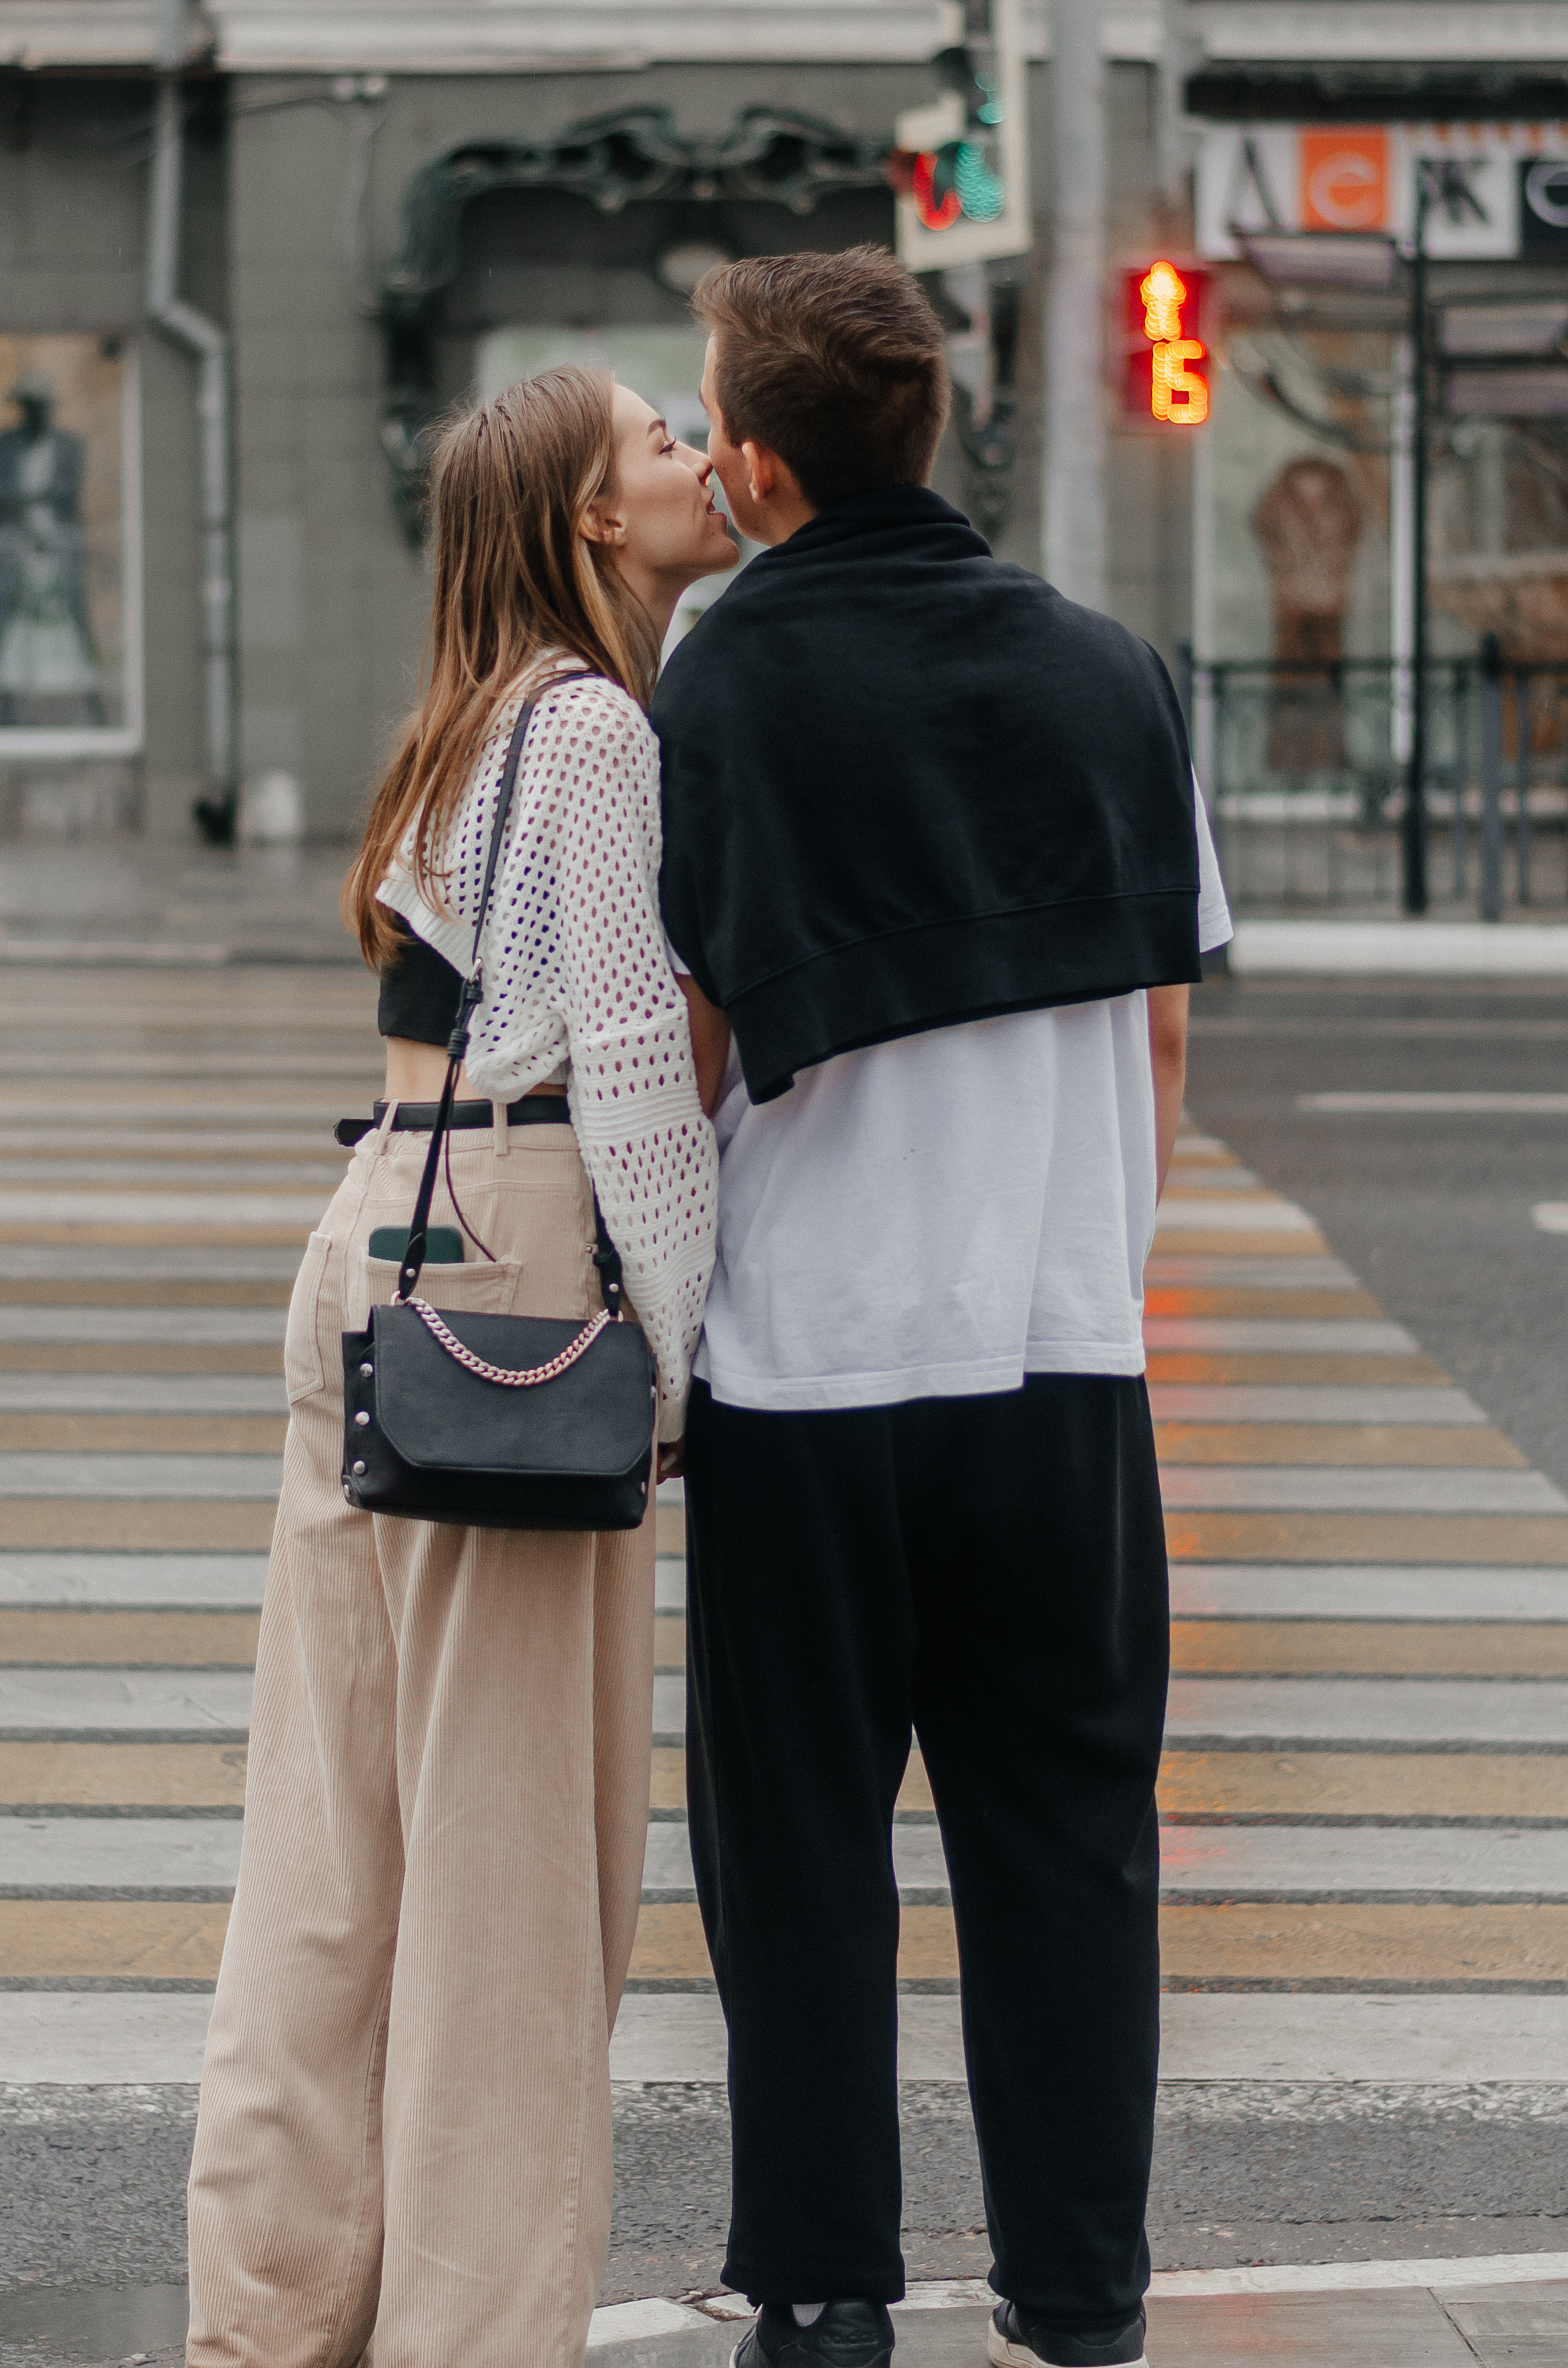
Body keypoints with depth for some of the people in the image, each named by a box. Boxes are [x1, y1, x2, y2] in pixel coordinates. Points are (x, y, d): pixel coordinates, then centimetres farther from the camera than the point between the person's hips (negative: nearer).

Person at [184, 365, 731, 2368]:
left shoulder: (473, 724, 19)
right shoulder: (594, 726, -9)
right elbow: (630, 1055, -13)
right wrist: (688, 1346, -11)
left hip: (375, 1231, 9)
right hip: (517, 1246, -9)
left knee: (349, 1792, 10)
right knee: (518, 1816, -2)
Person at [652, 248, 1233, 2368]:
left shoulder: (711, 699, -8)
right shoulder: (1111, 676, 4)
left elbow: (685, 1057, -7)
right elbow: (1161, 1026, 8)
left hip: (807, 1364, -3)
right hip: (1067, 1348, 3)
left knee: (804, 1837, 8)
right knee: (1063, 1828, 10)